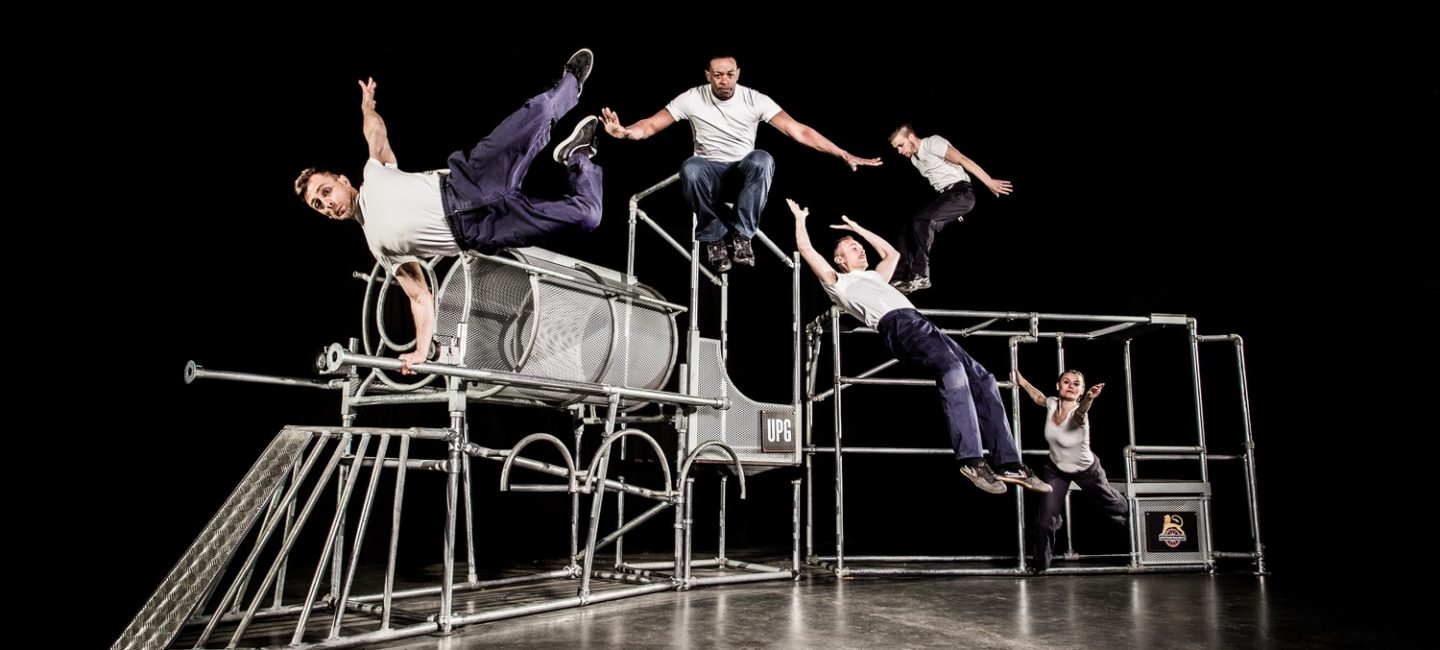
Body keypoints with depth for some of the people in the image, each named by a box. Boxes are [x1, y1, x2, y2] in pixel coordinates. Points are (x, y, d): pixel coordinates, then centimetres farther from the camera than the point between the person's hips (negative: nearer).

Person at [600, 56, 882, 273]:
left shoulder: (756, 100, -9)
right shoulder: (693, 98, -8)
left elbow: (798, 131, -15)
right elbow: (651, 125, -10)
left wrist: (844, 155, -24)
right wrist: (623, 132, -34)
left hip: (744, 173, 0)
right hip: (710, 173, 0)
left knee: (762, 160, -35)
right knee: (690, 169, -36)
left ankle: (741, 234, -19)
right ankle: (713, 237, -14)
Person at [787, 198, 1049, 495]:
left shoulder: (874, 277, 40)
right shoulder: (837, 282, 19)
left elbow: (892, 252, 55)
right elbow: (807, 250, 15)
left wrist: (857, 228, 57)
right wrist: (800, 218, 28)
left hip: (919, 321, 9)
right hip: (897, 325, -8)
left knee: (983, 379, -7)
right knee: (952, 368, -34)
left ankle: (1008, 464, -9)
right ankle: (971, 459, -37)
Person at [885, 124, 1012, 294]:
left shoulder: (933, 143, -9)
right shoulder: (914, 159, 17)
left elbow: (963, 160, -18)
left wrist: (989, 182, -26)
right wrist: (952, 209, 26)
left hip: (960, 193, -9)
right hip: (946, 195, 9)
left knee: (921, 221, -27)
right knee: (907, 232, -2)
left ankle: (920, 276, -25)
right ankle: (901, 279, -4)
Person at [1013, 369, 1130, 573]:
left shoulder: (1078, 414, -35)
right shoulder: (1052, 404, -21)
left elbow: (1080, 412, -63)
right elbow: (1038, 397, 5)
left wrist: (1089, 399, -83)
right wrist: (1021, 381, 3)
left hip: (1086, 471, -3)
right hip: (1055, 469, 3)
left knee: (1115, 506, 21)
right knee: (1045, 519, -5)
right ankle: (1040, 564, 17)